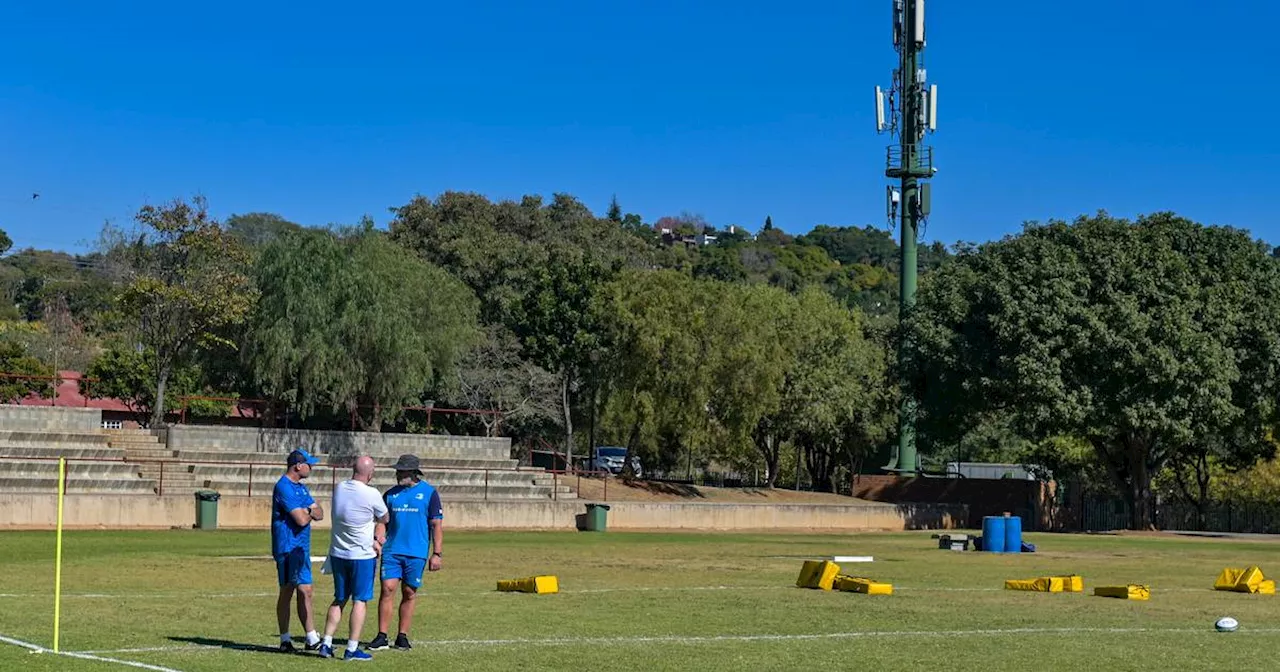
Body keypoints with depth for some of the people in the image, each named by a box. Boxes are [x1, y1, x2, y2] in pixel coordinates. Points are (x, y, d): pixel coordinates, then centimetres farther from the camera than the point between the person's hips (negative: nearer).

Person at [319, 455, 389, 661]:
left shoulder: (339, 489, 0)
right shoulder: (371, 494, -17)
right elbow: (384, 519, 0)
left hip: (338, 554, 5)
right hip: (362, 556, -5)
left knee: (339, 599, 16)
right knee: (360, 600, 2)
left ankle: (326, 644, 13)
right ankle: (352, 649, 2)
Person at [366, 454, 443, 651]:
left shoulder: (429, 493, 1)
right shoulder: (391, 494, 10)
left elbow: (437, 525, 0)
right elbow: (382, 523, 13)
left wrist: (437, 554, -5)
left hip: (416, 553, -2)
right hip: (392, 551, 2)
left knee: (409, 594, 4)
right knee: (388, 589, -7)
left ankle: (402, 637, 12)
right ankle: (382, 636, -4)